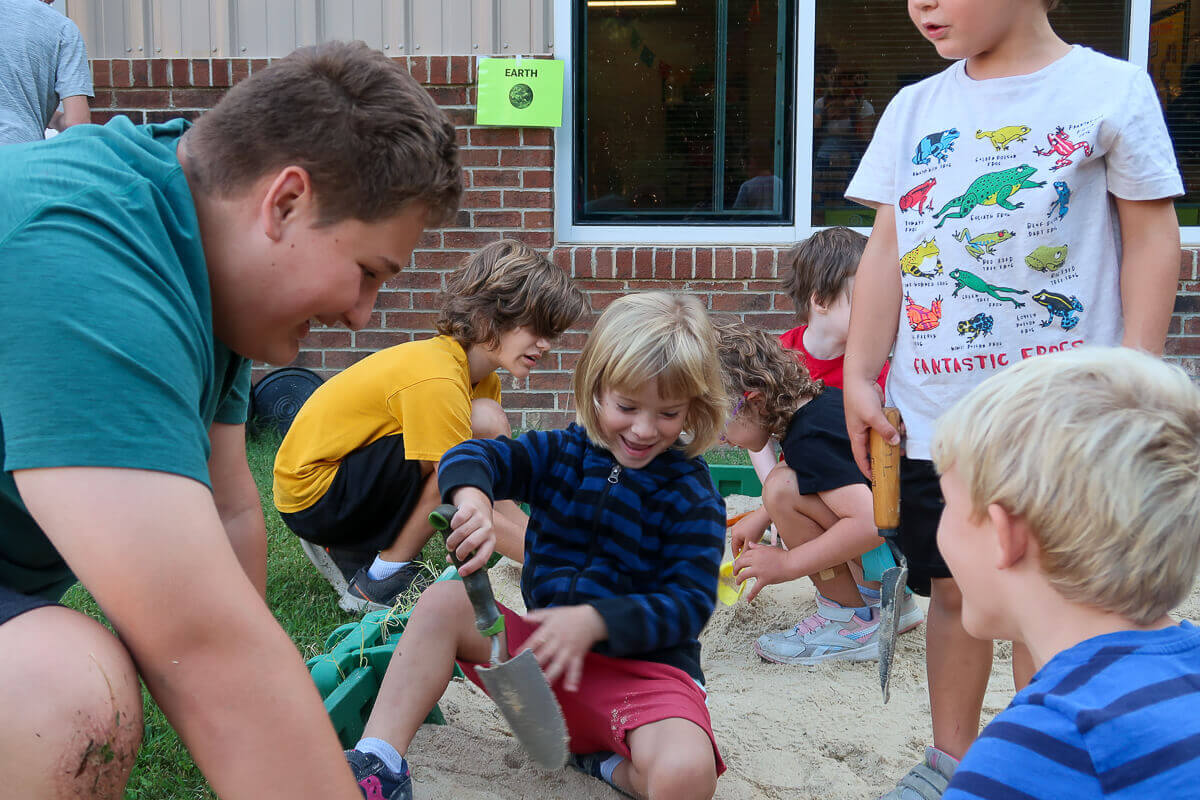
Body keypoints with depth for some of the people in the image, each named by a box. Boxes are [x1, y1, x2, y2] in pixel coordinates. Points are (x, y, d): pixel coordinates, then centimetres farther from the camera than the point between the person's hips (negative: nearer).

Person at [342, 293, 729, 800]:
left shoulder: (692, 495, -7)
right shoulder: (561, 454, 4)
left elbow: (689, 605, -13)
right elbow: (472, 457, -6)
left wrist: (594, 621, -28)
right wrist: (472, 497, -32)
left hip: (644, 666, -4)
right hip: (549, 648, 4)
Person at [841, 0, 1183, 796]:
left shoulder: (1111, 89, -3)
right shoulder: (914, 108, 8)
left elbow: (1152, 239, -2)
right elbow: (887, 252, 7)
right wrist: (860, 377, 1)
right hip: (935, 409, 4)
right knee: (954, 590, 13)